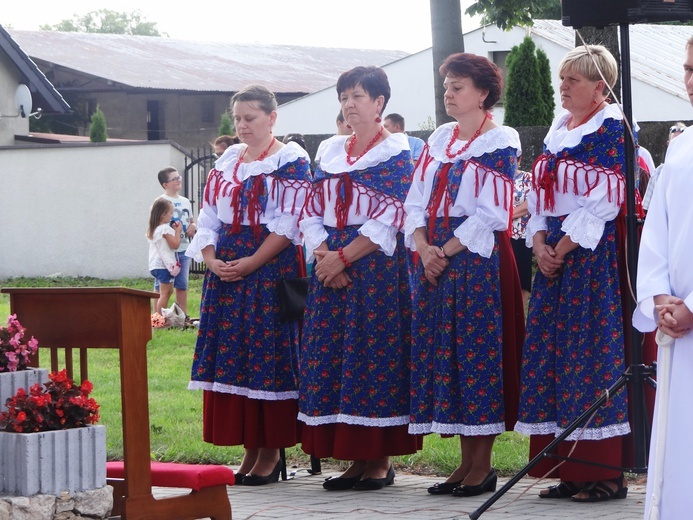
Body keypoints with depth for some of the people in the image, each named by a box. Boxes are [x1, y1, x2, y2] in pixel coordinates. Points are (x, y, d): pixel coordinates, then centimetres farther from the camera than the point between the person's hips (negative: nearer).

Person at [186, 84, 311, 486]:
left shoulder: (291, 161, -3)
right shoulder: (227, 163, 16)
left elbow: (288, 225, -11)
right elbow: (209, 219, 15)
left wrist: (250, 264, -17)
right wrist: (211, 259, -3)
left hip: (272, 270, -6)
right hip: (226, 271, 6)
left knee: (269, 357, -6)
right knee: (231, 358, 4)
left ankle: (271, 452, -1)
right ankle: (249, 449, 10)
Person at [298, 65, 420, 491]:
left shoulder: (396, 152, -2)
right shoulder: (330, 152, 16)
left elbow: (389, 218, -11)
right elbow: (312, 212, 12)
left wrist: (343, 257, -15)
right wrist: (321, 253, -6)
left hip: (377, 266, -6)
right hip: (331, 268, 6)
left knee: (376, 356, -7)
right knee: (332, 358, 3)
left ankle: (381, 459, -2)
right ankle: (356, 458, 8)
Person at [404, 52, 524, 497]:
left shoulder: (499, 143, -5)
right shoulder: (438, 140, 15)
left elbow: (491, 213, -13)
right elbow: (416, 201, 11)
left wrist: (448, 252, -15)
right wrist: (424, 248, -5)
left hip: (476, 261, -7)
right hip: (435, 262, 7)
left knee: (478, 354, -6)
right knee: (442, 355, 6)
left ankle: (482, 465, -1)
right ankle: (467, 461, 12)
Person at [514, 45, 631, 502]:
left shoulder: (612, 130, -7)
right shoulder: (558, 129, 17)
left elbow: (602, 201, -14)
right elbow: (540, 192, 16)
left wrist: (564, 248, -15)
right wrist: (539, 242, 0)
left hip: (594, 254, -8)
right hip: (554, 253, 8)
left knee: (594, 352, -8)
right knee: (552, 353, 6)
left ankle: (607, 474, -4)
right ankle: (571, 469, 11)